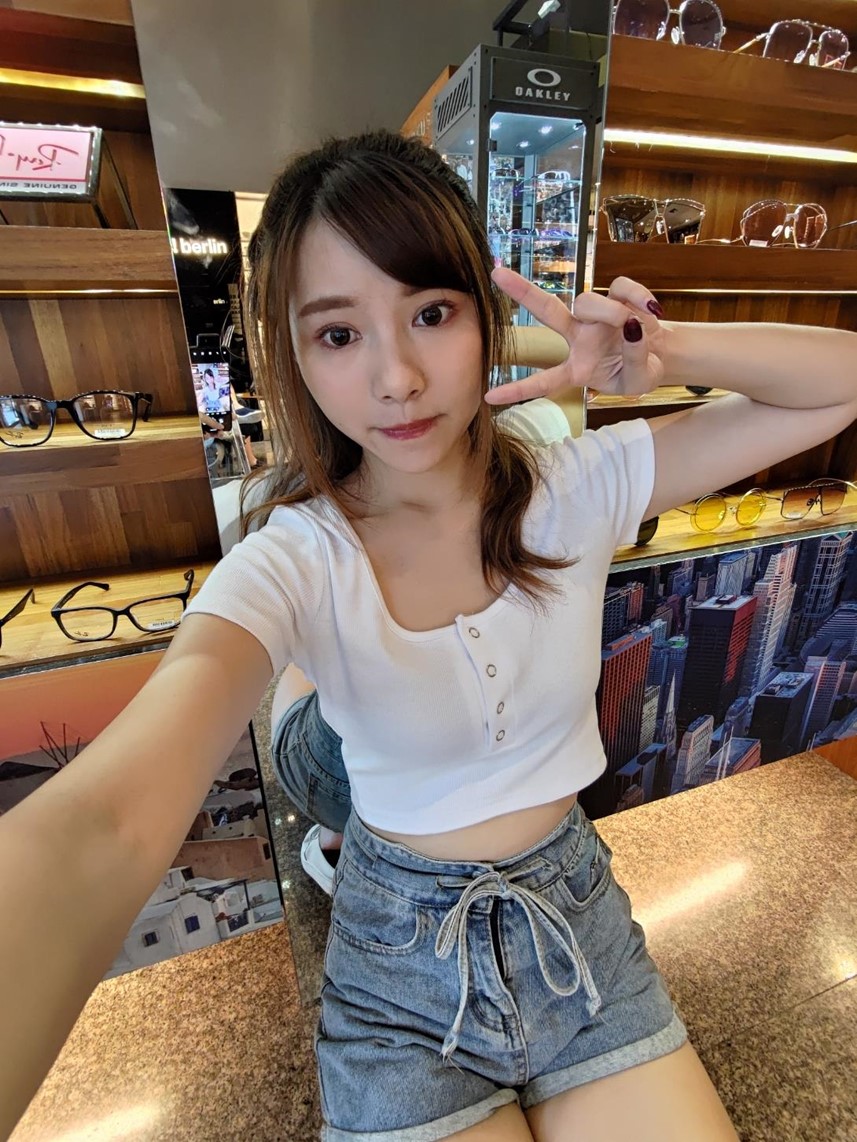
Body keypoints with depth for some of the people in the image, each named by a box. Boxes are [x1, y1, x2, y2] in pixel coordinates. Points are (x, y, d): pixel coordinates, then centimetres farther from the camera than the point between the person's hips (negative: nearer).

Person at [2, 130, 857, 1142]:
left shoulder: (579, 487, -14)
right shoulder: (296, 562, -22)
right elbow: (104, 827, -36)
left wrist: (665, 355, -26)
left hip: (577, 915, 3)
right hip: (403, 954, -1)